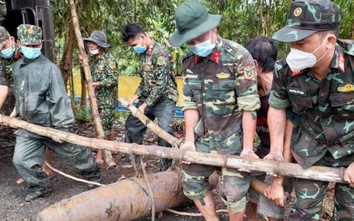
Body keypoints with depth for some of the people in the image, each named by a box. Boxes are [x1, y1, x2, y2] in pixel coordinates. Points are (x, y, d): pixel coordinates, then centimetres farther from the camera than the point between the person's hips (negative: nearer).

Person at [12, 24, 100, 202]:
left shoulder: (49, 68, -17)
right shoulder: (18, 67, 6)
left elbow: (59, 99, -20)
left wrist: (61, 126, -22)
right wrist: (18, 113, 23)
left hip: (51, 124, -6)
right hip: (28, 126, 6)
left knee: (75, 152, 9)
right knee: (21, 159, 2)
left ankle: (94, 175, 35)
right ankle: (40, 187, 24)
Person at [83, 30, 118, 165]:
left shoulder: (109, 59, -13)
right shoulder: (92, 59, 10)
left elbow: (114, 79, -17)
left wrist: (99, 84, -26)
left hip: (108, 100, -8)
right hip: (96, 99, 8)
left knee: (104, 127, -4)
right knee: (107, 125, 18)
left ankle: (99, 156, 1)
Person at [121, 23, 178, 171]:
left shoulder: (160, 52, -19)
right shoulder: (142, 53, 8)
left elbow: (160, 84, -22)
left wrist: (145, 105, -20)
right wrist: (135, 96, 6)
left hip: (164, 98, -9)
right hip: (148, 98, 9)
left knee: (165, 132, -21)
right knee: (131, 124, 13)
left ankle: (166, 169, -6)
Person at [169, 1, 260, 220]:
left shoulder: (238, 56, -18)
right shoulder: (188, 60, 1)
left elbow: (249, 106, -17)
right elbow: (190, 102, 3)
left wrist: (248, 147, -17)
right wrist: (189, 139, -4)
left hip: (234, 137, -6)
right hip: (204, 136, 6)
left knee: (233, 192, -4)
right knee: (191, 182, 14)